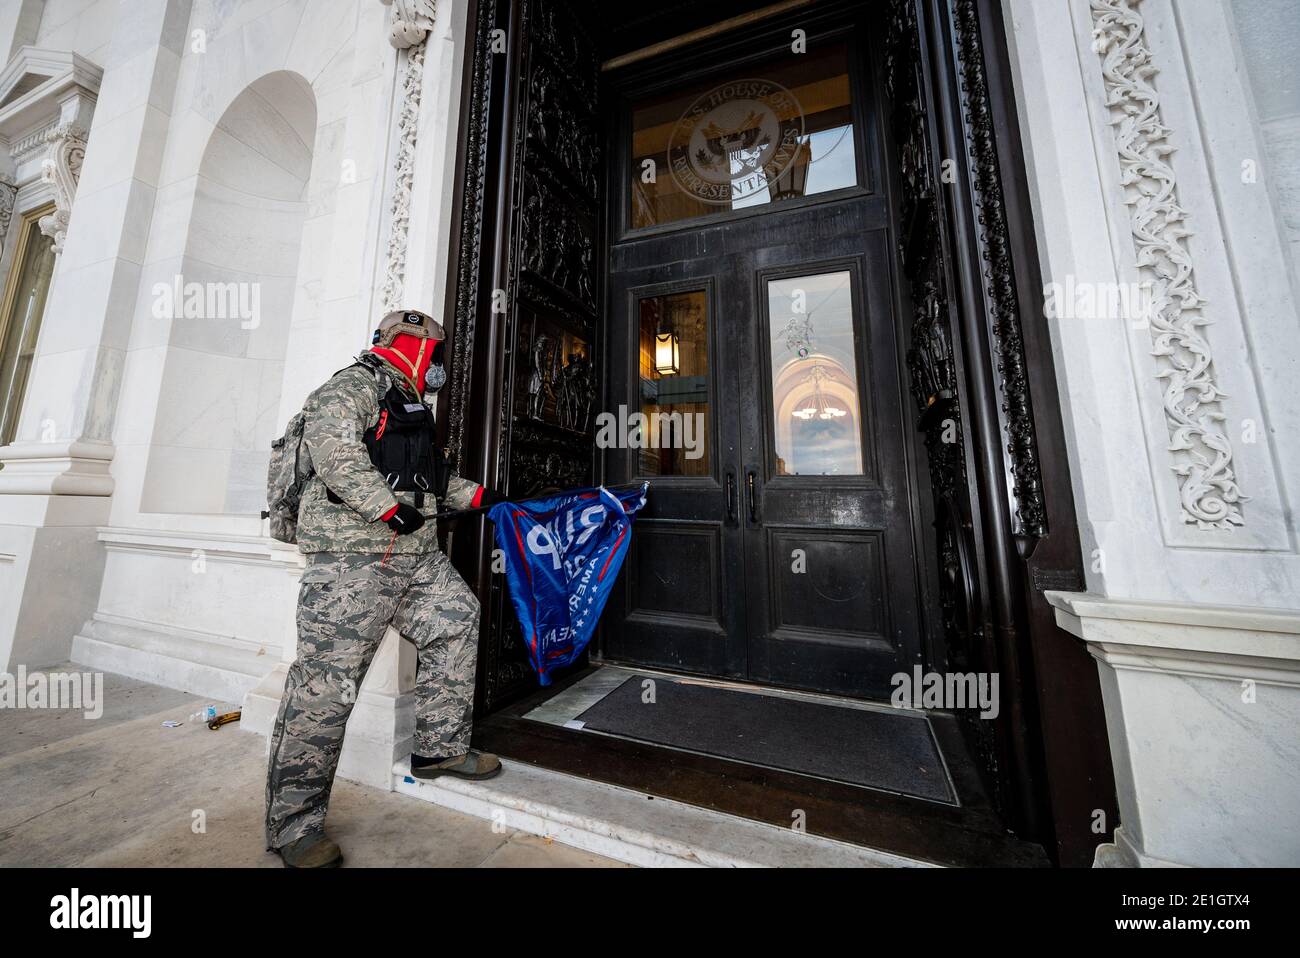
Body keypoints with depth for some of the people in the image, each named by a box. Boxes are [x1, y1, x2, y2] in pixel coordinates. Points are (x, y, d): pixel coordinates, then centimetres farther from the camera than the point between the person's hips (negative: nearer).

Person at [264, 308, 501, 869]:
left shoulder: (409, 405, 27)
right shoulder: (357, 384, -2)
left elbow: (432, 479, 33)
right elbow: (329, 443, -21)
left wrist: (477, 496, 28)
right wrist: (389, 508, -24)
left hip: (415, 557, 10)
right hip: (353, 555, -10)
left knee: (457, 620, 10)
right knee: (327, 679, -6)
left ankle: (440, 747, 22)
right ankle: (294, 824, 10)